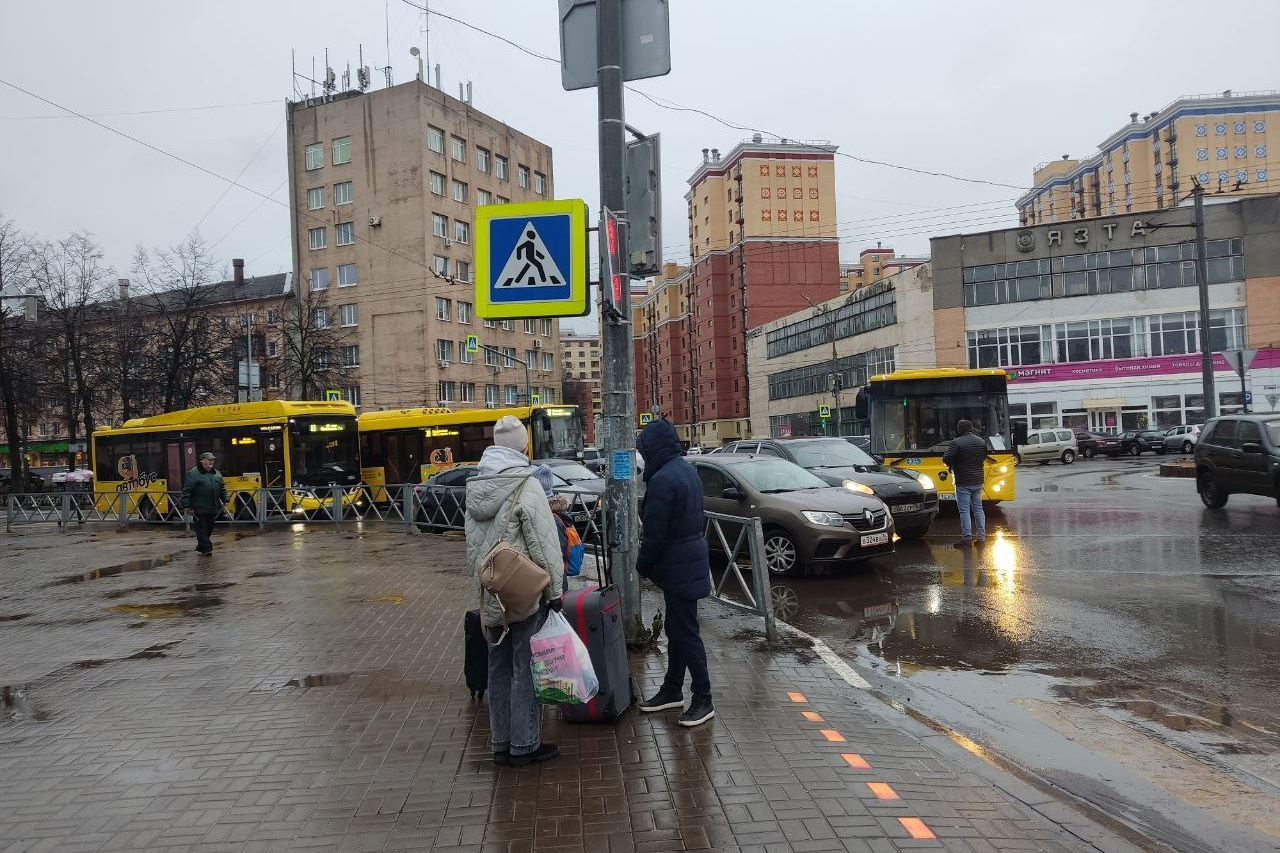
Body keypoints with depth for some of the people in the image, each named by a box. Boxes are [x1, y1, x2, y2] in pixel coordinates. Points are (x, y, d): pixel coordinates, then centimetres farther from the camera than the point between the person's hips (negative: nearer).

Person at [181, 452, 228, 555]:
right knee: (202, 528, -3)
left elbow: (222, 488, 21)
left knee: (209, 529, 12)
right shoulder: (193, 474, -7)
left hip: (213, 508, 7)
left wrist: (224, 500, 11)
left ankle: (201, 547, 26)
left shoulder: (216, 473, 14)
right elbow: (186, 491, -9)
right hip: (200, 509, -6)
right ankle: (206, 548, -1)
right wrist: (187, 506, -13)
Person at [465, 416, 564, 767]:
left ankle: (501, 743, 24)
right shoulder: (526, 486, -15)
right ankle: (524, 745, 11)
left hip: (490, 595, 7)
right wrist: (556, 589, -8)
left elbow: (472, 544, 12)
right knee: (526, 668, 3)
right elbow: (545, 544, -16)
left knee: (499, 668, 14)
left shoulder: (475, 488, 7)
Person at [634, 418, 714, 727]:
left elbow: (655, 532, -21)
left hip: (678, 567, -10)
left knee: (686, 633, -2)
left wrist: (643, 564, -4)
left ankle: (703, 700, 7)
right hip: (692, 559, 10)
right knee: (677, 629, 18)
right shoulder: (687, 470, 10)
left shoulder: (662, 480, -21)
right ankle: (672, 689, 30)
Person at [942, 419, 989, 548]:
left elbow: (946, 460, -18)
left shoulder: (956, 443, -15)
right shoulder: (981, 441, 7)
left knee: (964, 510, -1)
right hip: (978, 481, 6)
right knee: (978, 508, 14)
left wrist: (951, 465, 3)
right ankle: (981, 537, 16)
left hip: (963, 482, -6)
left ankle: (967, 538, 0)